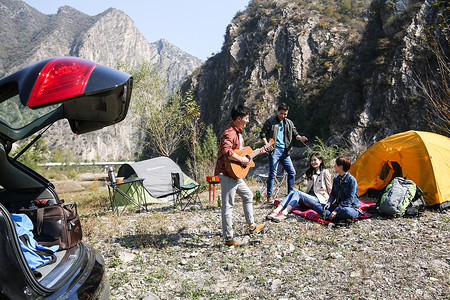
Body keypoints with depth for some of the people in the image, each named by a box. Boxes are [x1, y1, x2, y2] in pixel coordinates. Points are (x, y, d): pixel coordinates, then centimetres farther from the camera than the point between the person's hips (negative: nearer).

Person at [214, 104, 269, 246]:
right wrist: (241, 160, -24)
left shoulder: (238, 132, 16)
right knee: (228, 205, -4)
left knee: (248, 196, 21)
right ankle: (229, 238, 3)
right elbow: (226, 151, -36)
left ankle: (252, 226, 36)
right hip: (227, 173, -11)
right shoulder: (229, 133, -19)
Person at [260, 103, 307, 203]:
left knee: (292, 172, 4)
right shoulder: (270, 122, 3)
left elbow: (294, 133, 14)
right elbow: (263, 134, 1)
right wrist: (266, 144, -15)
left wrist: (300, 138, -8)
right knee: (273, 173, -6)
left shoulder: (289, 123, 17)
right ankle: (269, 196, 3)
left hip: (285, 151, 5)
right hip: (274, 150, -5)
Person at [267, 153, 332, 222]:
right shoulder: (310, 173, 24)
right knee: (292, 192, -23)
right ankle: (276, 211, -42)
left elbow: (329, 189, 3)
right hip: (309, 196, 6)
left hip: (320, 199, -6)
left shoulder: (325, 172, 3)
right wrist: (303, 194, 14)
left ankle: (284, 214, -50)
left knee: (297, 193, -30)